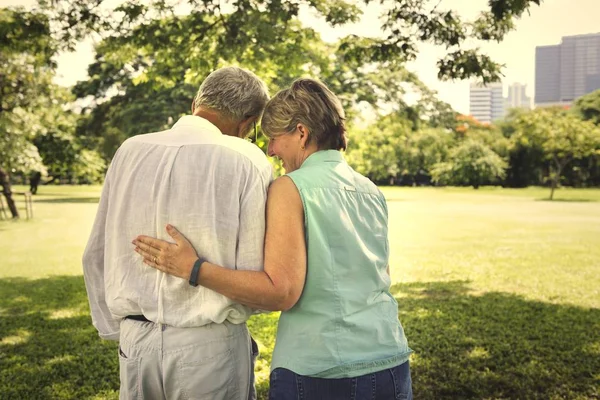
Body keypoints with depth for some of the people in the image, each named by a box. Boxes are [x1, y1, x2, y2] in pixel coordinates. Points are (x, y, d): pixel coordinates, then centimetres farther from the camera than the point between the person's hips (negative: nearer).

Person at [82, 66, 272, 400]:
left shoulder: (130, 151, 0)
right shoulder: (248, 163, -12)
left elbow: (97, 257, 6)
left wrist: (115, 330, 16)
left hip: (134, 343, 4)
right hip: (210, 346, -3)